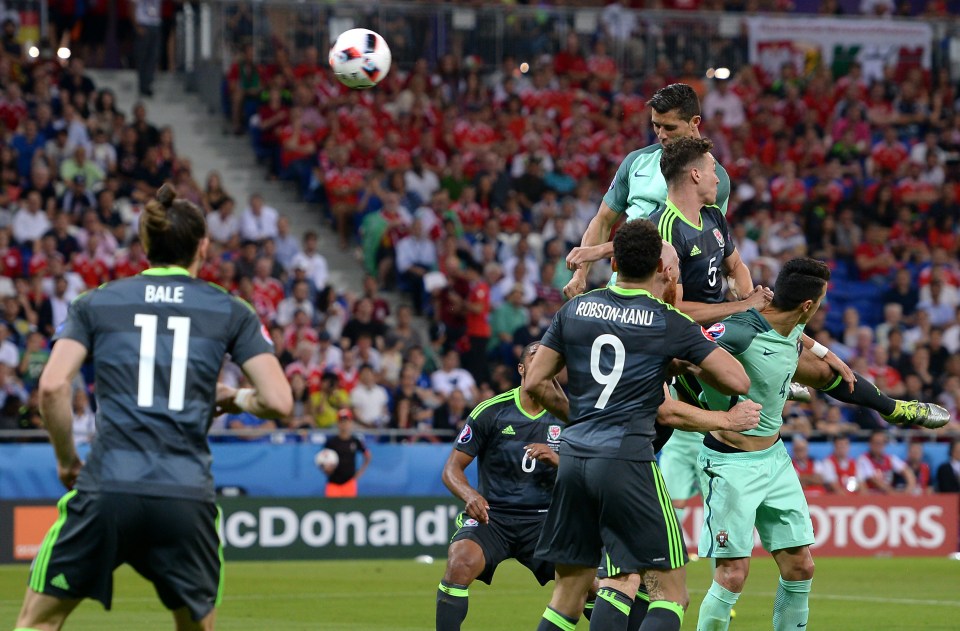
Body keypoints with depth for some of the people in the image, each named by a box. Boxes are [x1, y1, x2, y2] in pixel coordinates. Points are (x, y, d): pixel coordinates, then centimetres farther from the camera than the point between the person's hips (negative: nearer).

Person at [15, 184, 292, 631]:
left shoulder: (95, 304, 10)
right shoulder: (231, 312, 10)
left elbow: (52, 386, -3)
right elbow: (278, 402, 2)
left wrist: (67, 459, 11)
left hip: (107, 492, -1)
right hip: (187, 499, 1)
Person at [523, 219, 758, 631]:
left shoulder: (576, 309, 10)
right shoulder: (670, 323, -2)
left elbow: (535, 383, 12)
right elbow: (737, 381, -2)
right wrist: (686, 365, 16)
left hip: (574, 456, 5)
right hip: (627, 457, -5)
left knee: (570, 589, 14)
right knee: (670, 593, -2)